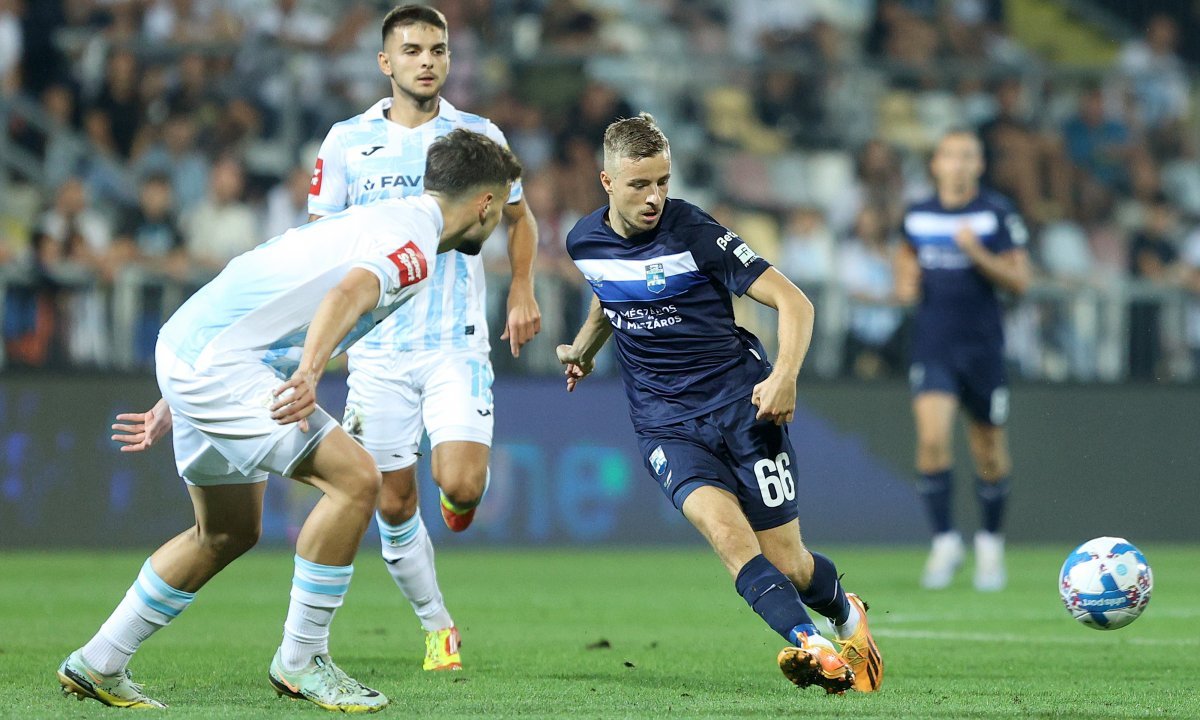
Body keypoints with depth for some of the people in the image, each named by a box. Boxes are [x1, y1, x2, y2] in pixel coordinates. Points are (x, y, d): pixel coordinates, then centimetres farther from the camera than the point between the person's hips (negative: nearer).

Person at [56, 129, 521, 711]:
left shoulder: (375, 221, 23)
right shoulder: (413, 239, -9)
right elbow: (350, 291, -31)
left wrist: (178, 402, 33)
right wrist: (310, 371, -47)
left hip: (189, 344, 10)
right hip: (220, 362, -10)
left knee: (229, 533, 20)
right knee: (354, 478, -14)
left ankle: (97, 664, 27)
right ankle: (300, 661, -5)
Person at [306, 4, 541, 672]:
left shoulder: (479, 136, 3)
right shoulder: (347, 141, 3)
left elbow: (519, 217, 20)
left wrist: (522, 289, 6)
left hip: (457, 343, -1)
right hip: (378, 348, 1)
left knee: (460, 484, -18)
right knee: (394, 503, 1)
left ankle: (462, 499, 21)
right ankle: (438, 627, 20)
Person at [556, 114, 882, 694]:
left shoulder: (695, 233, -12)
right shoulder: (584, 242, 3)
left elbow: (793, 302, -12)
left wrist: (785, 374, -27)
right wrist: (583, 349, 43)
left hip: (741, 401, -3)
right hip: (665, 423, 3)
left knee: (787, 564, -3)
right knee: (725, 530, -27)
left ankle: (847, 614, 32)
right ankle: (812, 648, -38)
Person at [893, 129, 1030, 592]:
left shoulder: (998, 214, -4)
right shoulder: (917, 215, 5)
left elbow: (1019, 281, -6)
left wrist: (978, 254, -21)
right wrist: (905, 281, 4)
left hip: (982, 344, -1)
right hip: (932, 344, 1)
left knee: (989, 452, 7)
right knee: (932, 438, -17)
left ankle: (991, 544, 27)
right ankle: (945, 542, -7)